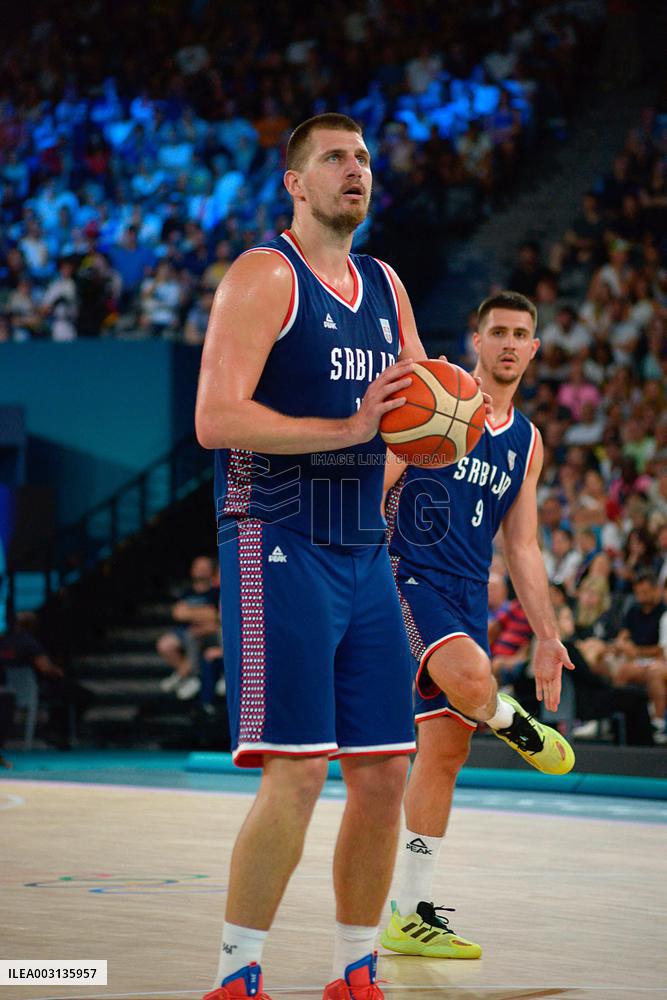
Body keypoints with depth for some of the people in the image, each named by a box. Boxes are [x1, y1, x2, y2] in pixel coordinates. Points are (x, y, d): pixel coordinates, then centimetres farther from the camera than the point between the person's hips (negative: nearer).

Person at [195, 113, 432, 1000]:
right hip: (279, 549, -7)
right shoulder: (264, 276, -7)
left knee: (385, 773, 6)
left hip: (365, 552, 8)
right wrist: (348, 429, -23)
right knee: (298, 771, -13)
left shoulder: (385, 286, 17)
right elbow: (216, 420, -17)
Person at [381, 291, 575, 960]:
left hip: (468, 597, 7)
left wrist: (546, 636, 14)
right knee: (470, 677, -36)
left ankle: (411, 915, 12)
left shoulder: (527, 442, 14)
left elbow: (521, 546, 19)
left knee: (445, 751, 6)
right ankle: (513, 726, 2)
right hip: (407, 580, -7)